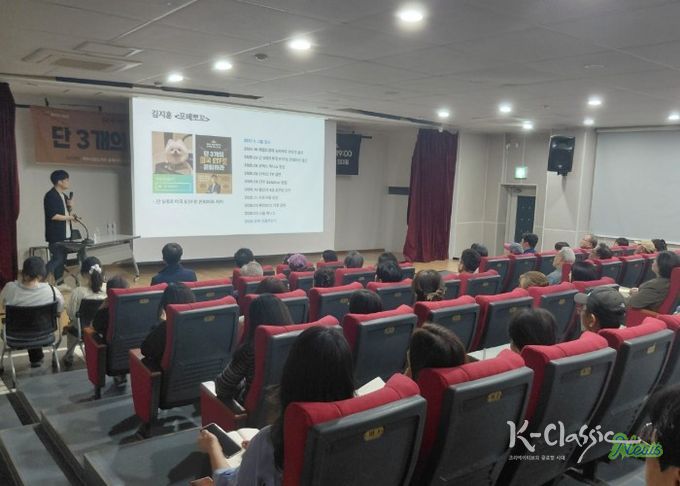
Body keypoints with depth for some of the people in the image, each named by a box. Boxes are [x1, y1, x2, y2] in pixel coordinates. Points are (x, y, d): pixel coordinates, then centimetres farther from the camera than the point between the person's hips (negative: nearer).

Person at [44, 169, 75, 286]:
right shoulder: (50, 196, -13)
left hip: (65, 234, 9)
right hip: (55, 235, -9)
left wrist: (70, 207, 2)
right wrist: (69, 217, -13)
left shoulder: (64, 196, 15)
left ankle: (59, 283, 18)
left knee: (62, 259, 11)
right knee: (56, 259, -10)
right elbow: (52, 216, -21)